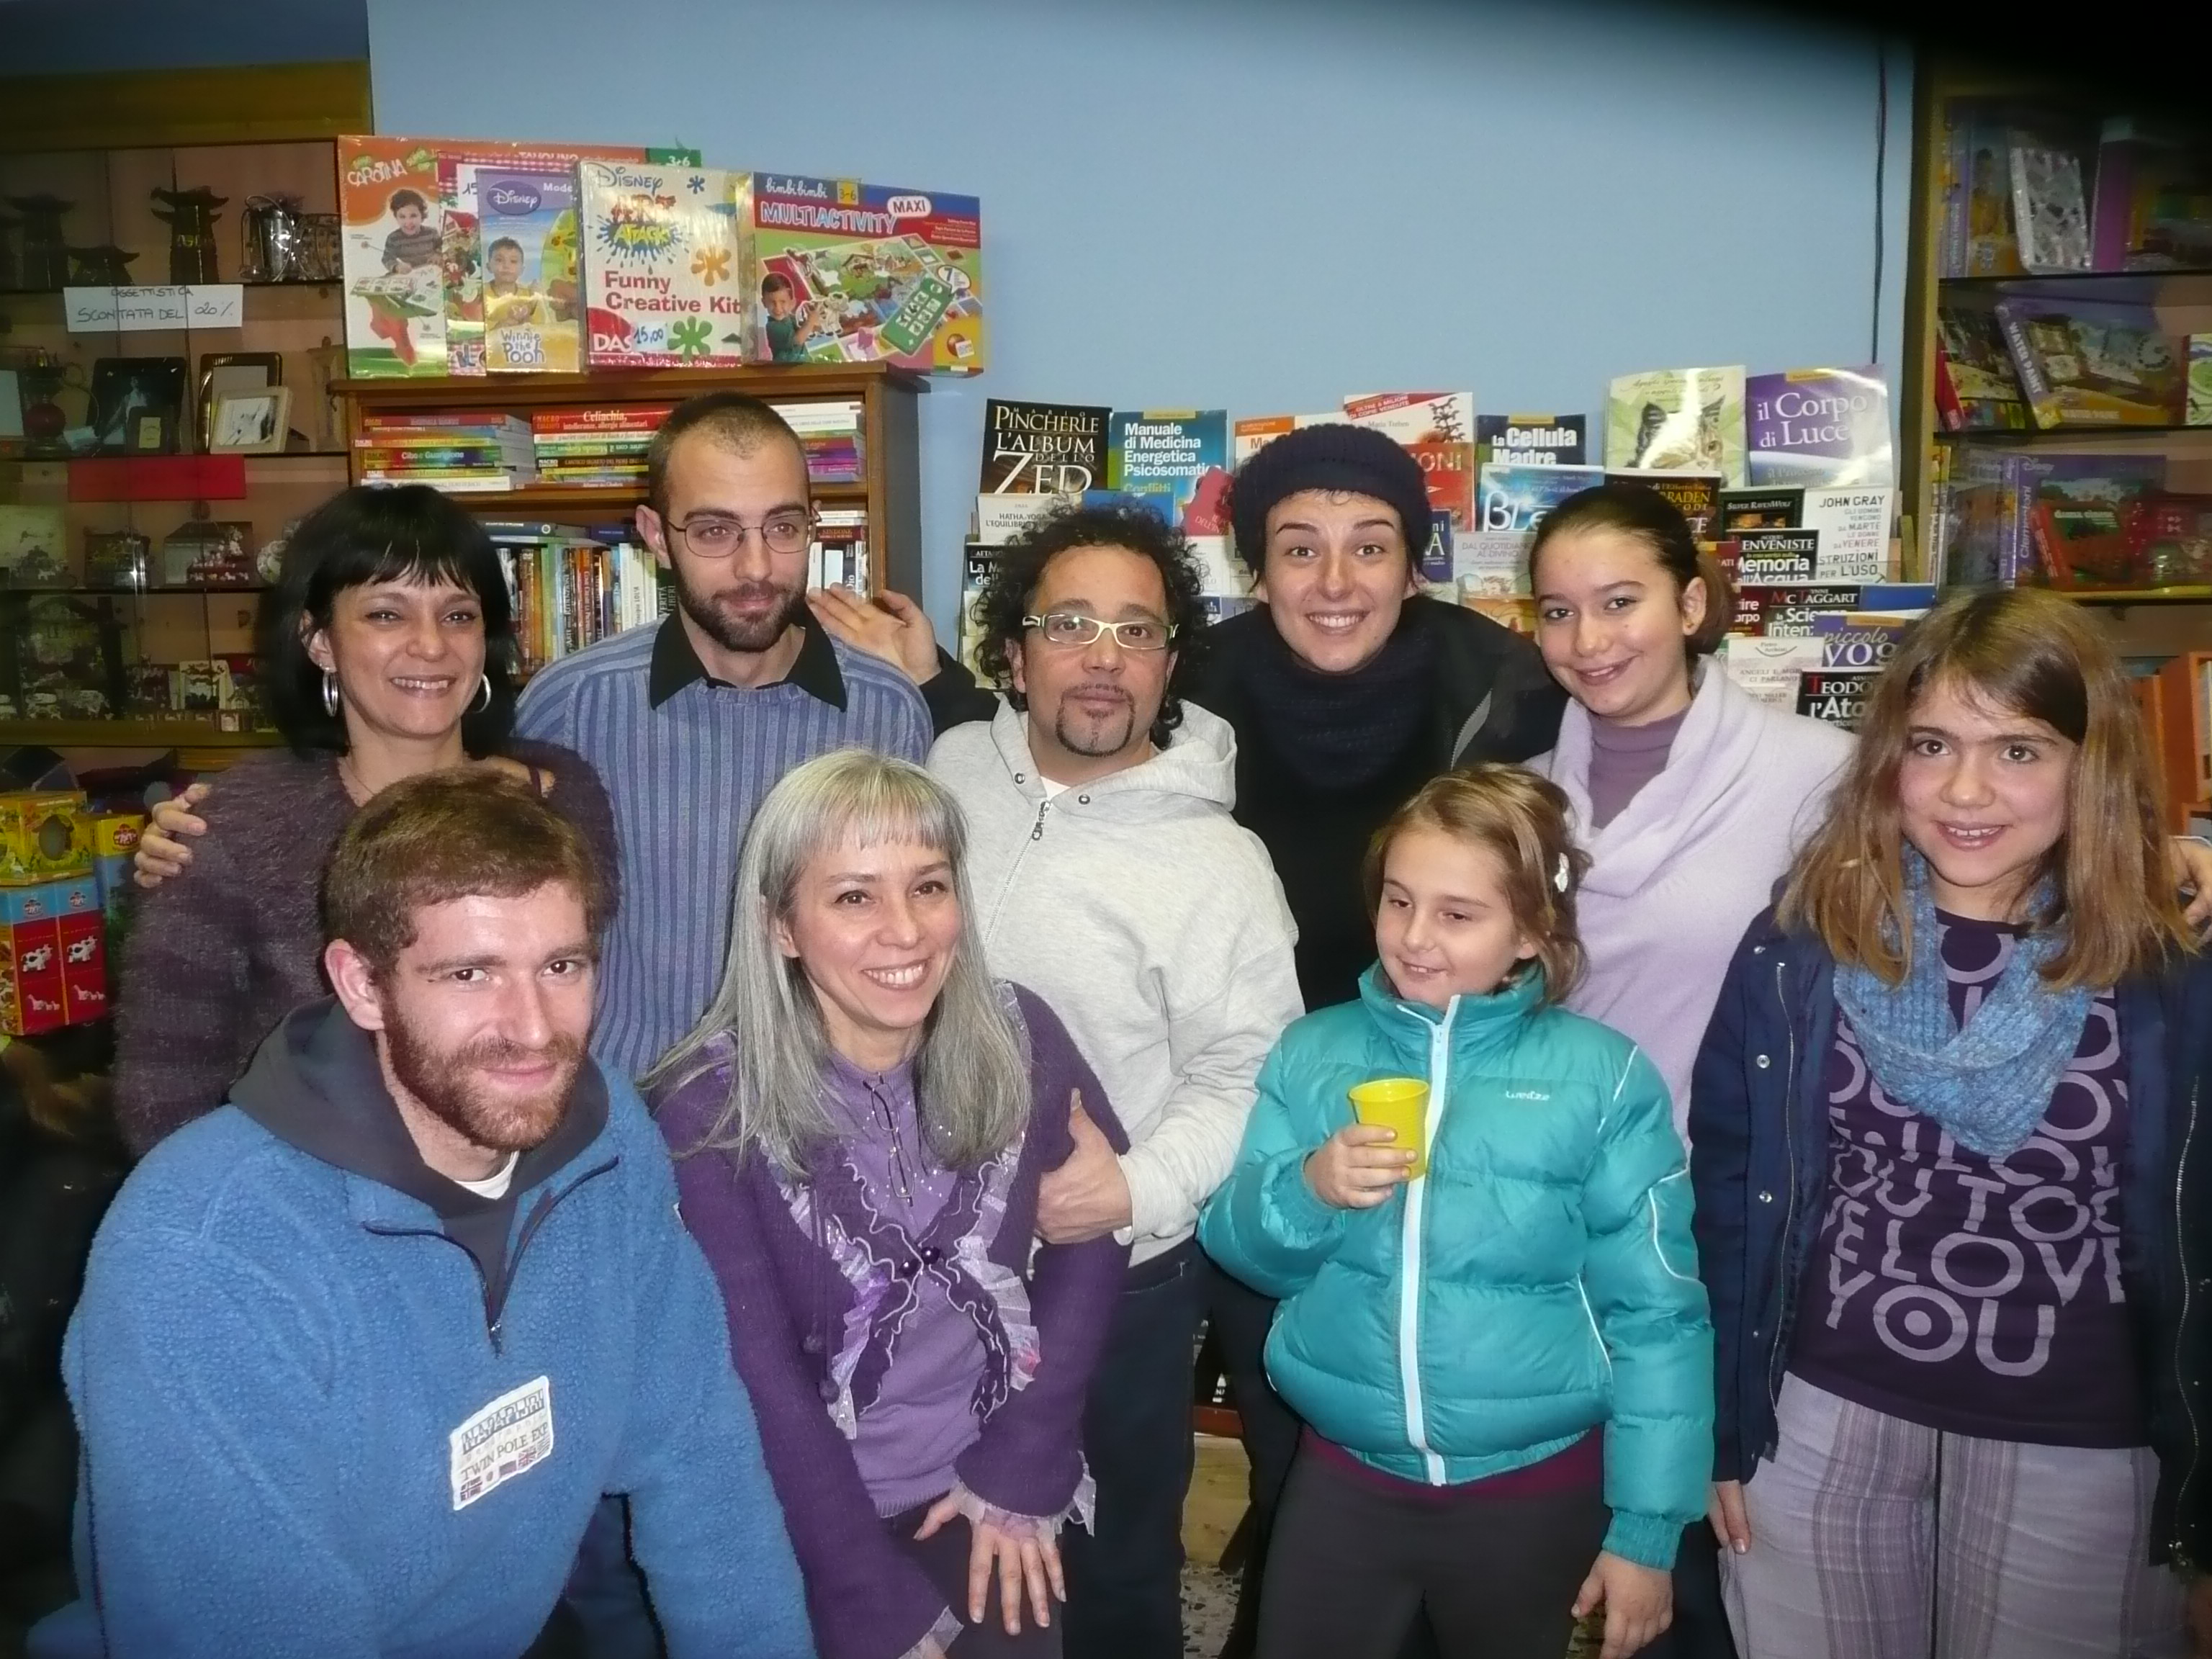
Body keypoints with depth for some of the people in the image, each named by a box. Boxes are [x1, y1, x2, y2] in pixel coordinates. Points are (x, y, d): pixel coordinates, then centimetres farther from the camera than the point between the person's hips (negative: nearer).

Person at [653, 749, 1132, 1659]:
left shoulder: (1018, 1038, -9)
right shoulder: (710, 1107, -18)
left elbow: (1094, 1231, -2)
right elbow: (762, 1383, -16)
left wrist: (1022, 1469, -5)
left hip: (1001, 1488, 3)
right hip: (813, 1520, -2)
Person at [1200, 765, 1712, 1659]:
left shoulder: (1602, 1076, -11)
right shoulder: (1313, 1051, -3)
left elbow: (1654, 1315, -8)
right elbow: (1240, 1252, -1)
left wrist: (1646, 1529, -7)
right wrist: (1307, 1192, -21)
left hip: (1535, 1490, -2)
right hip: (1345, 1475, 2)